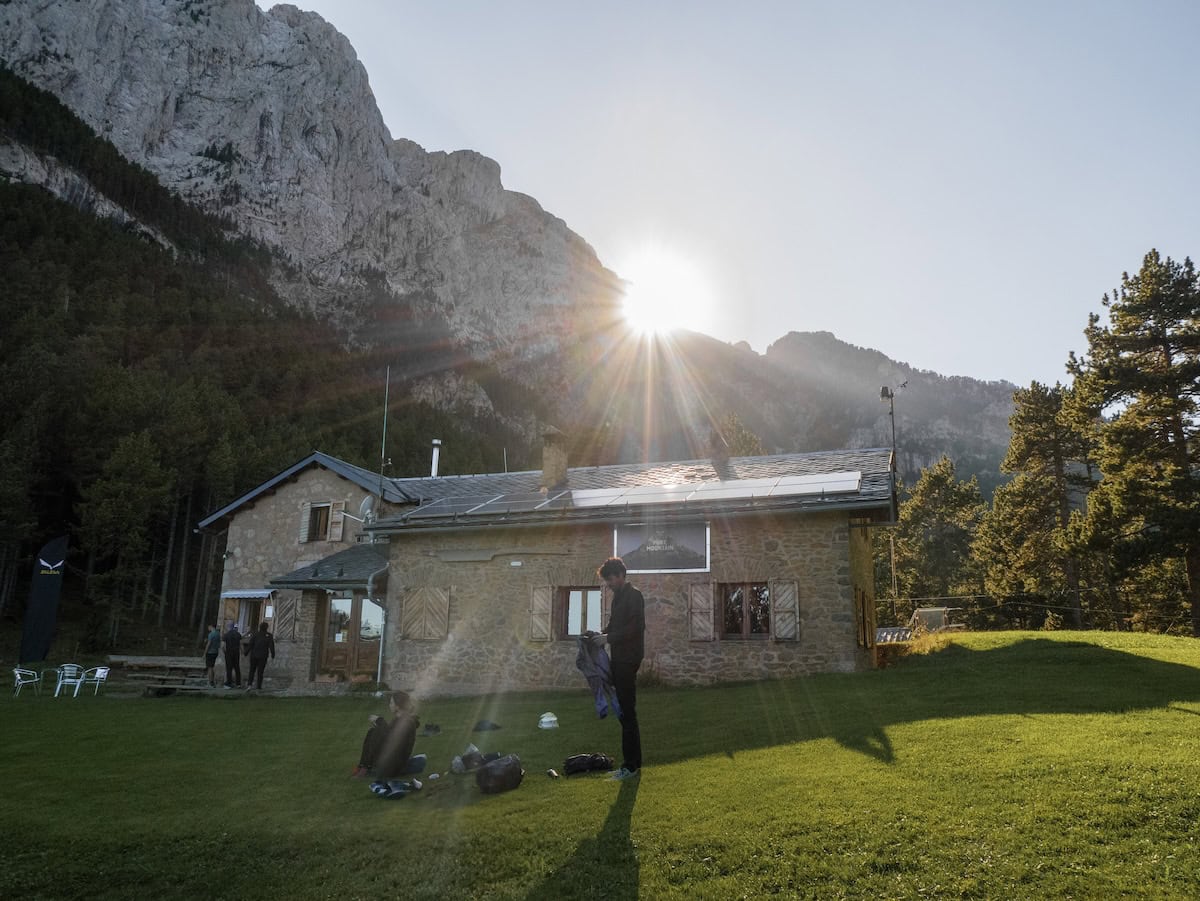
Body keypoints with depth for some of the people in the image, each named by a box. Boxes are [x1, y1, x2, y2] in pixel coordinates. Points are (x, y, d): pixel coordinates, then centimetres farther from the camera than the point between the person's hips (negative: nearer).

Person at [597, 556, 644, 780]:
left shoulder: (634, 596, -12)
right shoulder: (618, 596, 17)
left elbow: (634, 628, -20)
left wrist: (608, 637, -19)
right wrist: (602, 635, 6)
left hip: (628, 660, -9)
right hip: (619, 660, 9)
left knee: (627, 713, -6)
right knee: (624, 713, 12)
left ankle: (632, 765, 0)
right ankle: (632, 762, 19)